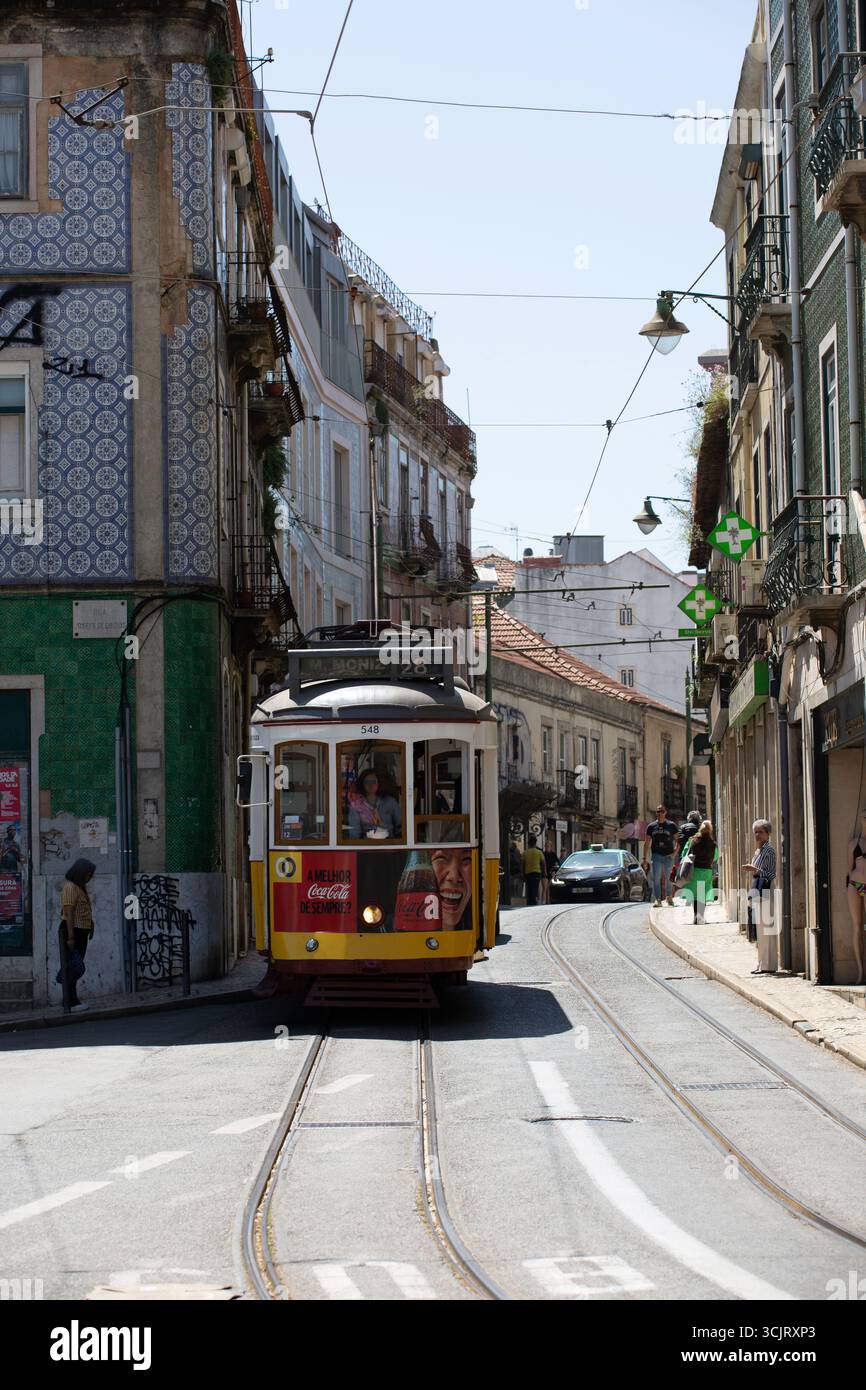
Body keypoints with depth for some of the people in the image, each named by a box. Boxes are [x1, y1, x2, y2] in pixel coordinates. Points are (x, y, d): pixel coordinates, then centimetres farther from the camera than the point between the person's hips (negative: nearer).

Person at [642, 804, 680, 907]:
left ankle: (669, 897, 25)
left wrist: (674, 853, -10)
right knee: (656, 878, -7)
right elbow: (647, 843, 12)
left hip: (668, 856, -1)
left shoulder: (672, 825, 4)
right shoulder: (651, 826, 9)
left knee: (668, 878, 7)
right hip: (656, 855, 1)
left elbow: (677, 840, 4)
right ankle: (657, 899, -6)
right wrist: (645, 858, 6)